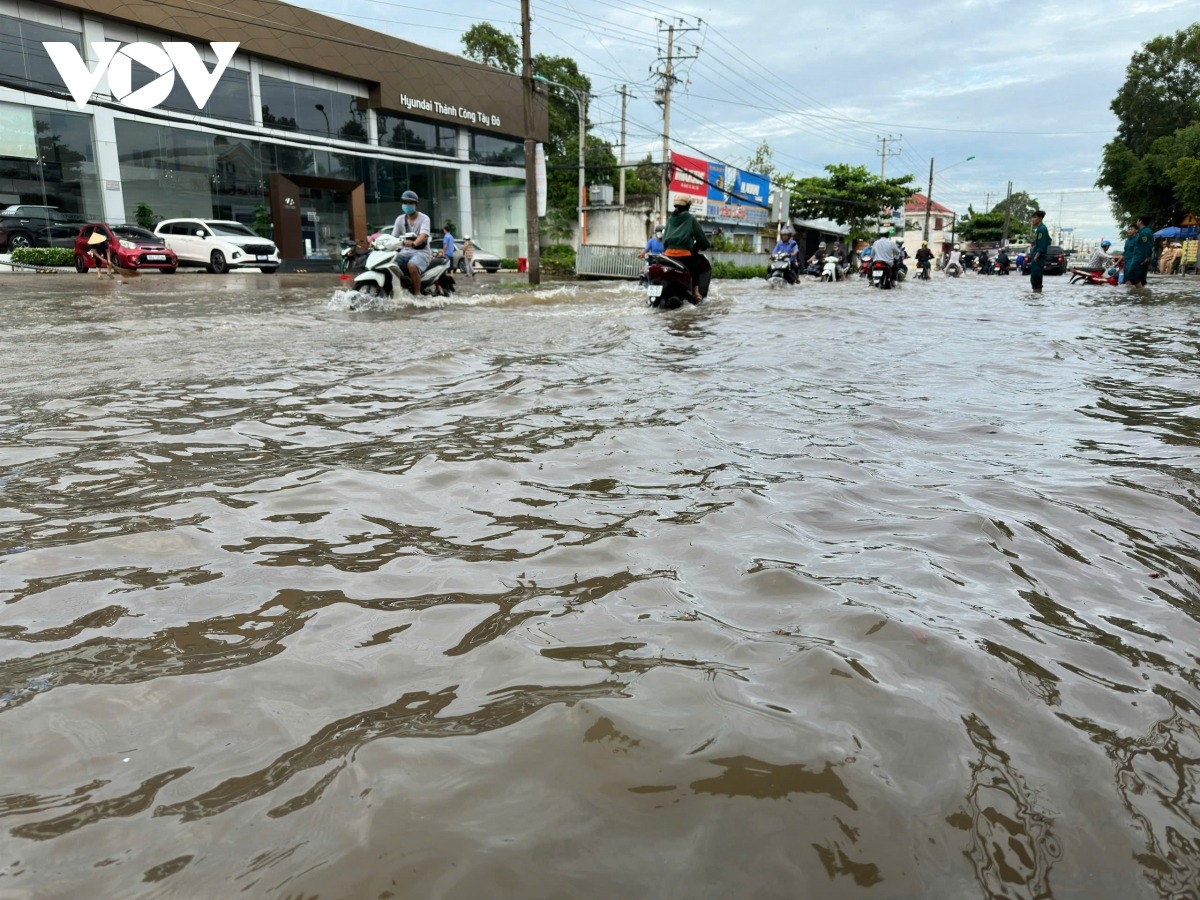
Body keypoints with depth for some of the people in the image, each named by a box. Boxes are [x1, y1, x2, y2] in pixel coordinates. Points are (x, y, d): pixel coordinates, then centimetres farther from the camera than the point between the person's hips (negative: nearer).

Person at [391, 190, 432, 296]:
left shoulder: (424, 218, -5)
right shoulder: (400, 219, 11)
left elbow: (423, 236, -23)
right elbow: (393, 237, 7)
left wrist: (414, 243, -45)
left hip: (421, 252, -5)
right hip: (405, 252, 6)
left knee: (412, 266, -37)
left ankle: (417, 293, -28)